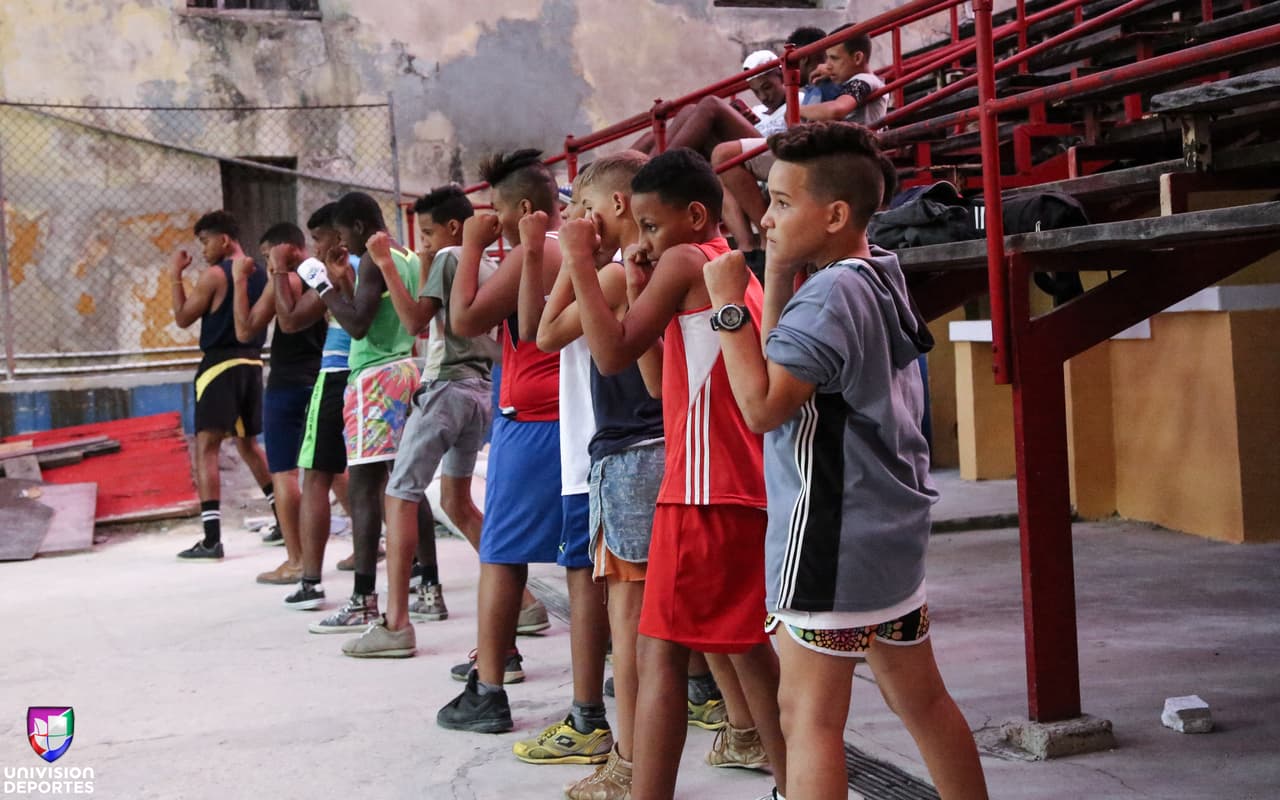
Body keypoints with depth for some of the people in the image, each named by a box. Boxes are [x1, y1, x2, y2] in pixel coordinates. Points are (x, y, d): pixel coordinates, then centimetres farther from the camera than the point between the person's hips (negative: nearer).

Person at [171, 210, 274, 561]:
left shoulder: (214, 275, -10)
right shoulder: (260, 274, 10)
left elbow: (183, 318, -4)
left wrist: (175, 276, 4)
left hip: (220, 363, -7)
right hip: (252, 362, 7)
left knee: (206, 446, -7)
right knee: (248, 443, 22)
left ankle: (212, 539, -14)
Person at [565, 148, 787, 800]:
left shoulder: (685, 262, -7)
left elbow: (613, 354, -17)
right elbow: (660, 378, 19)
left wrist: (579, 264, -10)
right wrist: (640, 292, 12)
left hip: (704, 490, -10)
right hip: (746, 489, 10)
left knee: (661, 652, -8)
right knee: (741, 642, 19)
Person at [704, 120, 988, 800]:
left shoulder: (830, 293, -17)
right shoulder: (879, 279, 12)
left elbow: (762, 406, -22)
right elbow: (786, 372, 16)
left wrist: (728, 303, -17)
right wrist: (778, 276, 7)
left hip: (833, 537, -10)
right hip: (891, 531, 10)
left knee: (809, 716, -4)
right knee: (920, 699, 18)